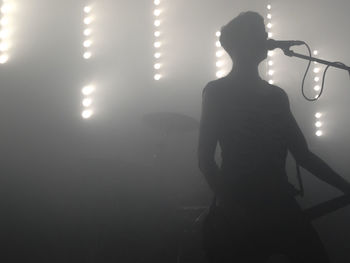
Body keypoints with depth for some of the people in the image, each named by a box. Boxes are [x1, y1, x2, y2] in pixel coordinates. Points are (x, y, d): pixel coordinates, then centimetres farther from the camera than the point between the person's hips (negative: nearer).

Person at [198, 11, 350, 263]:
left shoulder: (277, 95, 14)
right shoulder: (216, 91, 0)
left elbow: (303, 155, 15)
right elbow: (205, 159, -6)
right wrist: (228, 204, -16)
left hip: (281, 207, 5)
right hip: (237, 214, -5)